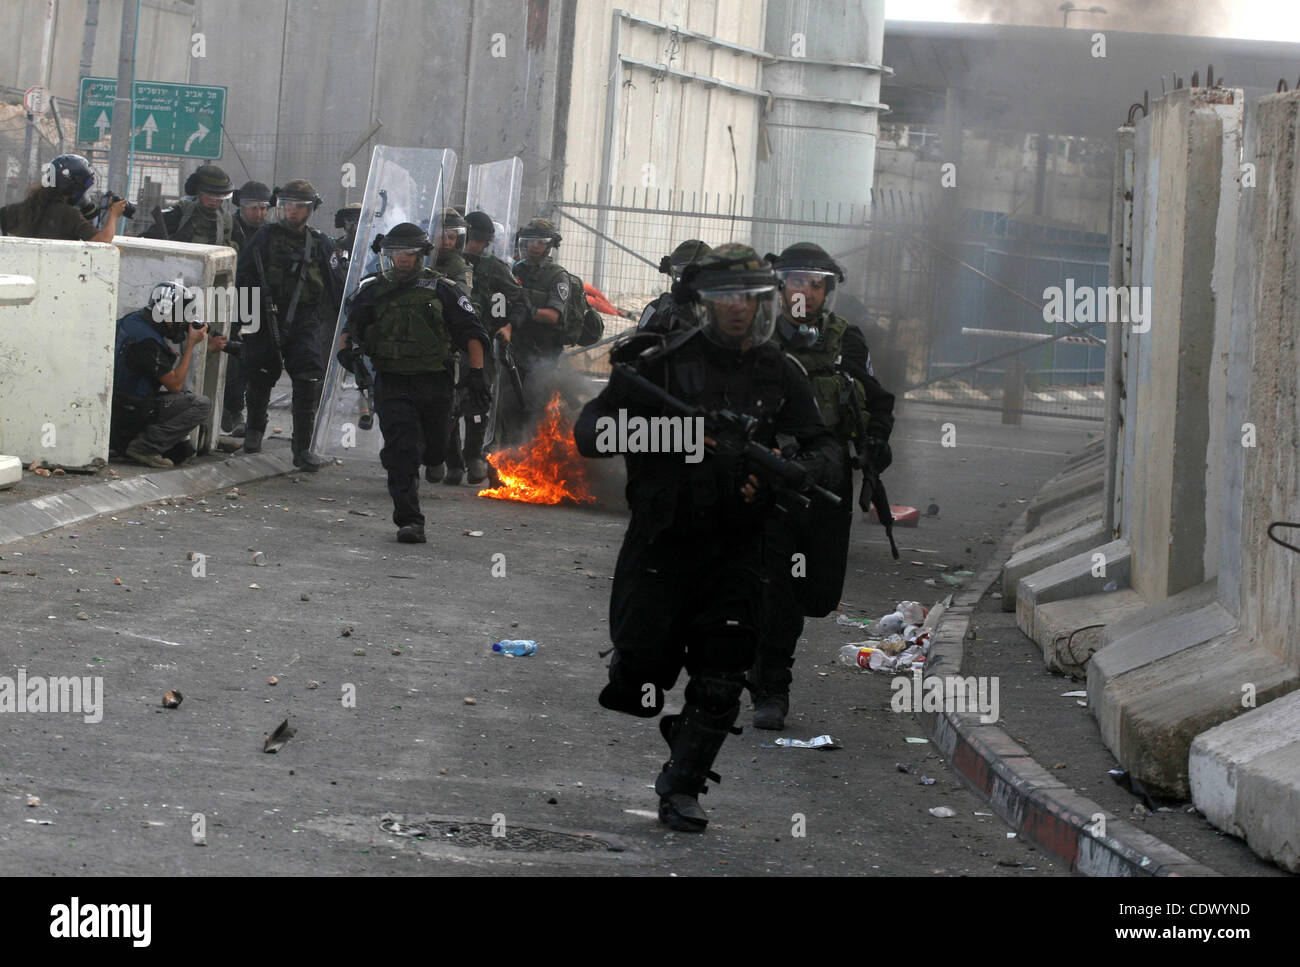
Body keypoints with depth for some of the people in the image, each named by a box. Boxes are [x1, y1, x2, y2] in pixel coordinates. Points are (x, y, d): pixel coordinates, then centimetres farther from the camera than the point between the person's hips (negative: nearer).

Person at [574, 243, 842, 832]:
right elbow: (589, 434, -9)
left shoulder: (779, 375, 5)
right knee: (638, 688, -1)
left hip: (737, 553, 3)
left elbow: (826, 449, 7)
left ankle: (682, 787, 16)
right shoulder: (662, 363, -7)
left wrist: (794, 468, -16)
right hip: (661, 543, -2)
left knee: (719, 688, 0)